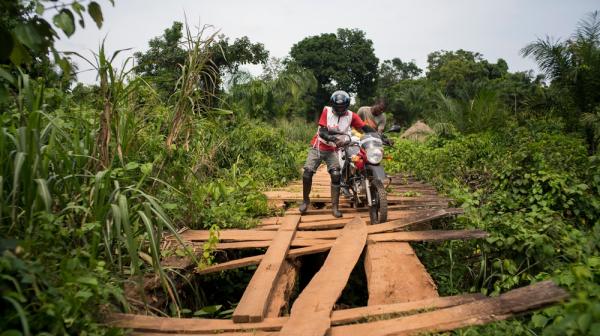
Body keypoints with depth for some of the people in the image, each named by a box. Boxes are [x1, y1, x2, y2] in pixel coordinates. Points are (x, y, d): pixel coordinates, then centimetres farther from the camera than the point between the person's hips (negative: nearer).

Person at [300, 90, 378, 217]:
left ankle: (335, 207, -3)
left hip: (333, 150, 1)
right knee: (307, 173, -10)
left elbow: (366, 127, -12)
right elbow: (322, 132, -20)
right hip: (318, 147, -1)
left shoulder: (351, 116, -7)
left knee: (336, 175, -13)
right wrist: (331, 138, -40)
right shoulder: (327, 111, -11)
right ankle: (305, 200, 12)